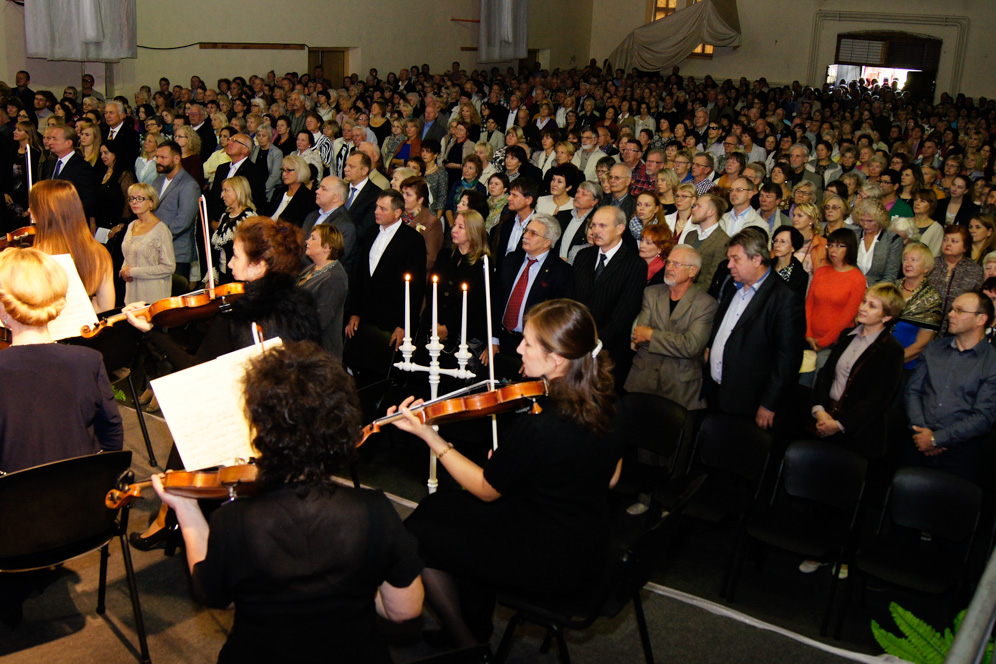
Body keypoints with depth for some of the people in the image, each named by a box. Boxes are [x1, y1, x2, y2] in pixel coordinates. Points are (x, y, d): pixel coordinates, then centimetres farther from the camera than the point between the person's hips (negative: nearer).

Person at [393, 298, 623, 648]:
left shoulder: (535, 427, -33)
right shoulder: (603, 403, -9)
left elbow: (486, 490, -16)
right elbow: (610, 478, 7)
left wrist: (427, 434, -14)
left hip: (546, 566, -8)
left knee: (418, 532, 8)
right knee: (440, 506, 22)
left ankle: (467, 644, 24)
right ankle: (477, 626, 35)